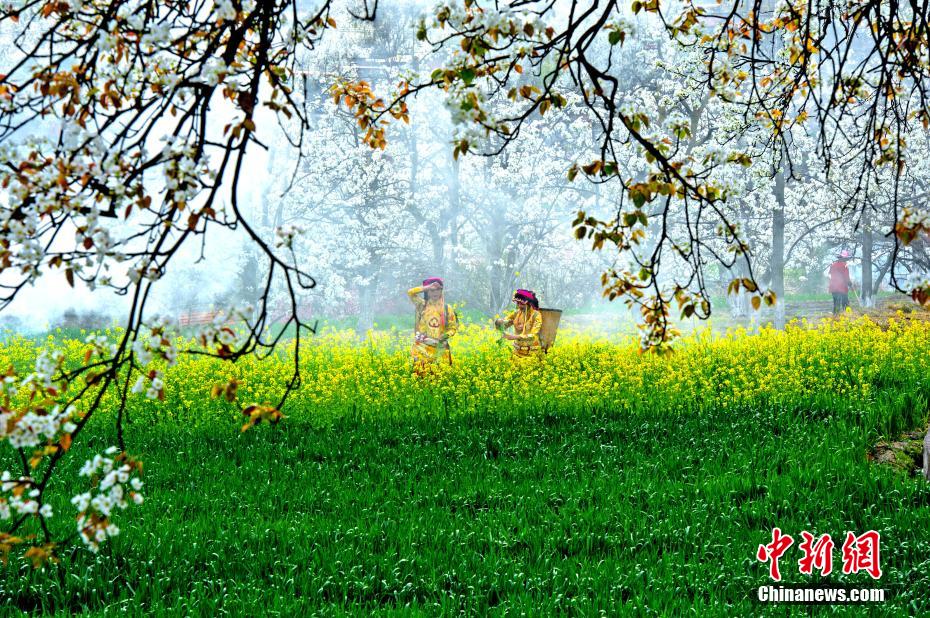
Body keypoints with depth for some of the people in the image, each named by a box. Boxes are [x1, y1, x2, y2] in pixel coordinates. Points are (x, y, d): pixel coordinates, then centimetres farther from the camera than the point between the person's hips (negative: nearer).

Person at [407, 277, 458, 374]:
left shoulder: (447, 308, 8)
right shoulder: (422, 305, 6)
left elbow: (453, 327, 11)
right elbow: (410, 292, -6)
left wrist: (446, 335, -10)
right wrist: (428, 287, -9)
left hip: (440, 348, 1)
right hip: (423, 348, -1)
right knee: (422, 373, -10)